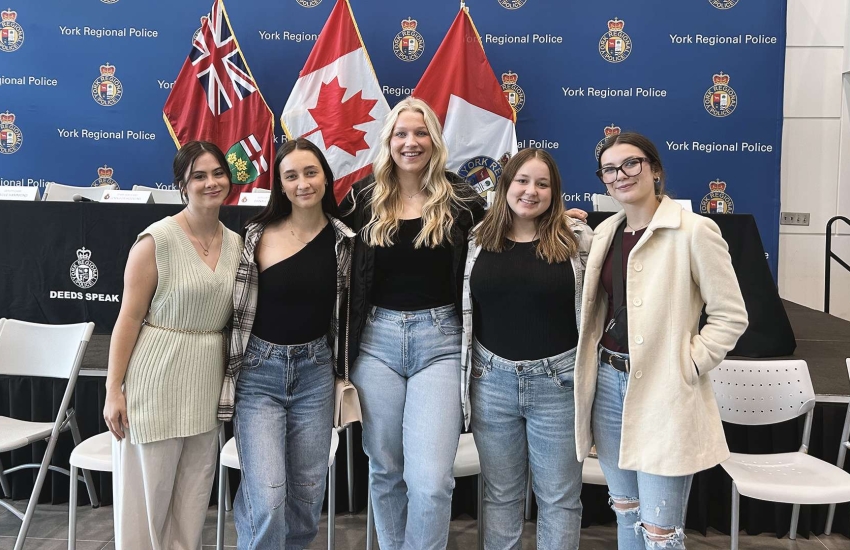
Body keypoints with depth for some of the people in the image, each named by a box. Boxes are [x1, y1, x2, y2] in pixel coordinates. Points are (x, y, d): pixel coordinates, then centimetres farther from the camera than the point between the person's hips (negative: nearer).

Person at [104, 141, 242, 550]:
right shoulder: (157, 240, -10)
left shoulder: (236, 244, 7)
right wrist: (113, 388, -11)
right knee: (147, 493, 5)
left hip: (208, 382, 5)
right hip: (158, 378, -5)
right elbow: (129, 317, -9)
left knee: (193, 497, 14)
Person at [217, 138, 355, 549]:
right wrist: (226, 375, 0)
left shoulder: (343, 239, -1)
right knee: (267, 499, -9)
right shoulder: (256, 236, -7)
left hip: (315, 371, 3)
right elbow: (235, 308, 0)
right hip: (259, 372, -2)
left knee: (307, 495, 12)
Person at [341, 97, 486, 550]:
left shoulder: (460, 198, 2)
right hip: (376, 339, 2)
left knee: (431, 479, -8)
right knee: (384, 469, 13)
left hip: (440, 340, -2)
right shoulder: (363, 198, 5)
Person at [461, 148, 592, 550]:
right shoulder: (478, 238, 3)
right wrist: (466, 372, 7)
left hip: (558, 383, -2)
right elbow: (464, 307, 9)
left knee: (559, 497, 11)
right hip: (492, 382, 2)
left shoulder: (577, 238, -4)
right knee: (499, 495, 15)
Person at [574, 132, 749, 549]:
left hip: (663, 393, -6)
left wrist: (688, 365, -13)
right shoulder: (605, 232, 9)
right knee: (626, 515, 19)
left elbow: (730, 316, -8)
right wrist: (595, 364, 8)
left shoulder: (694, 231, -10)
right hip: (607, 384, 6)